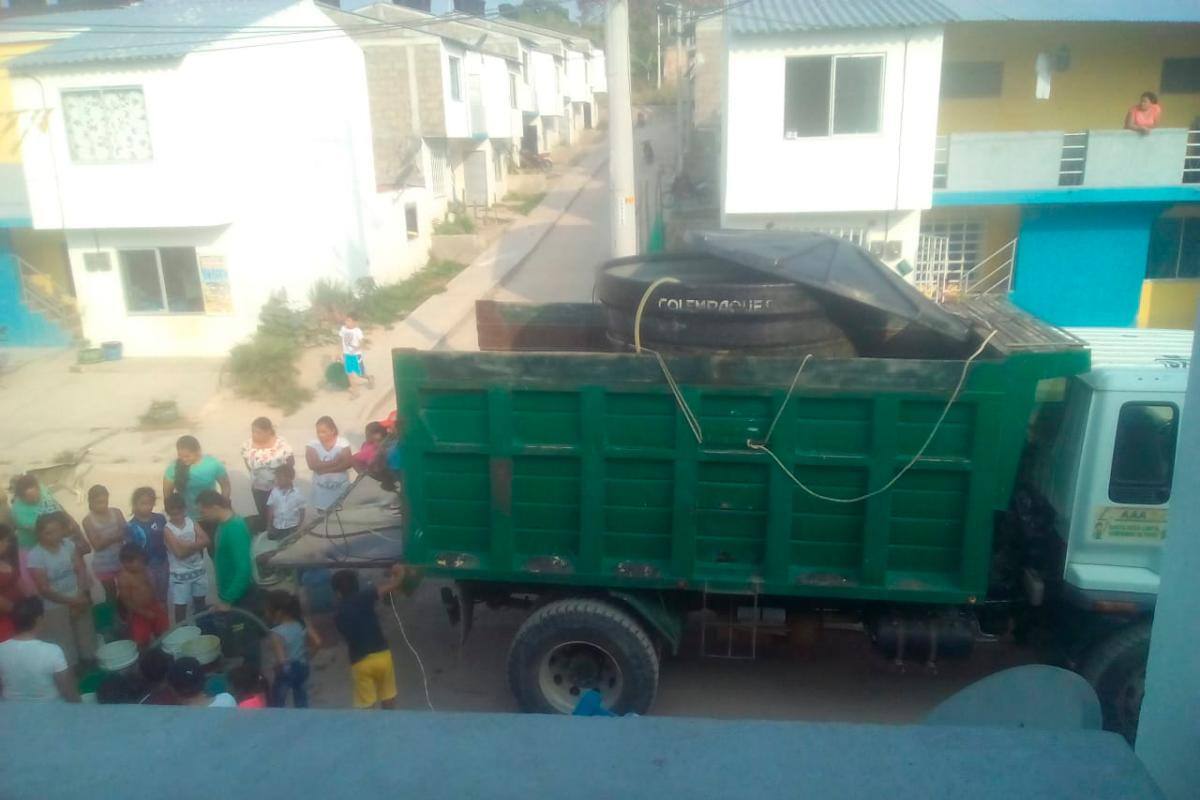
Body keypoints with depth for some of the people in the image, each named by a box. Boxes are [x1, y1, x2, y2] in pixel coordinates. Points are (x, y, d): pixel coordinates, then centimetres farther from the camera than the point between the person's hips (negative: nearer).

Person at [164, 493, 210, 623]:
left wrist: (187, 546, -19)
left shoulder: (192, 523, -1)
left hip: (198, 570, 4)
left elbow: (206, 541, -10)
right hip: (180, 574, -4)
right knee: (180, 606, 6)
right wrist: (196, 545, -12)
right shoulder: (168, 529, -12)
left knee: (200, 603, 18)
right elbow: (179, 552, -21)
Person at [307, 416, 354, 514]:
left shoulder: (343, 443, -9)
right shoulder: (312, 445, -7)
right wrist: (335, 461, -23)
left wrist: (325, 469, -24)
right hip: (321, 487, 1)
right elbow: (313, 465, -20)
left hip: (341, 486, -1)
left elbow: (348, 463, -19)